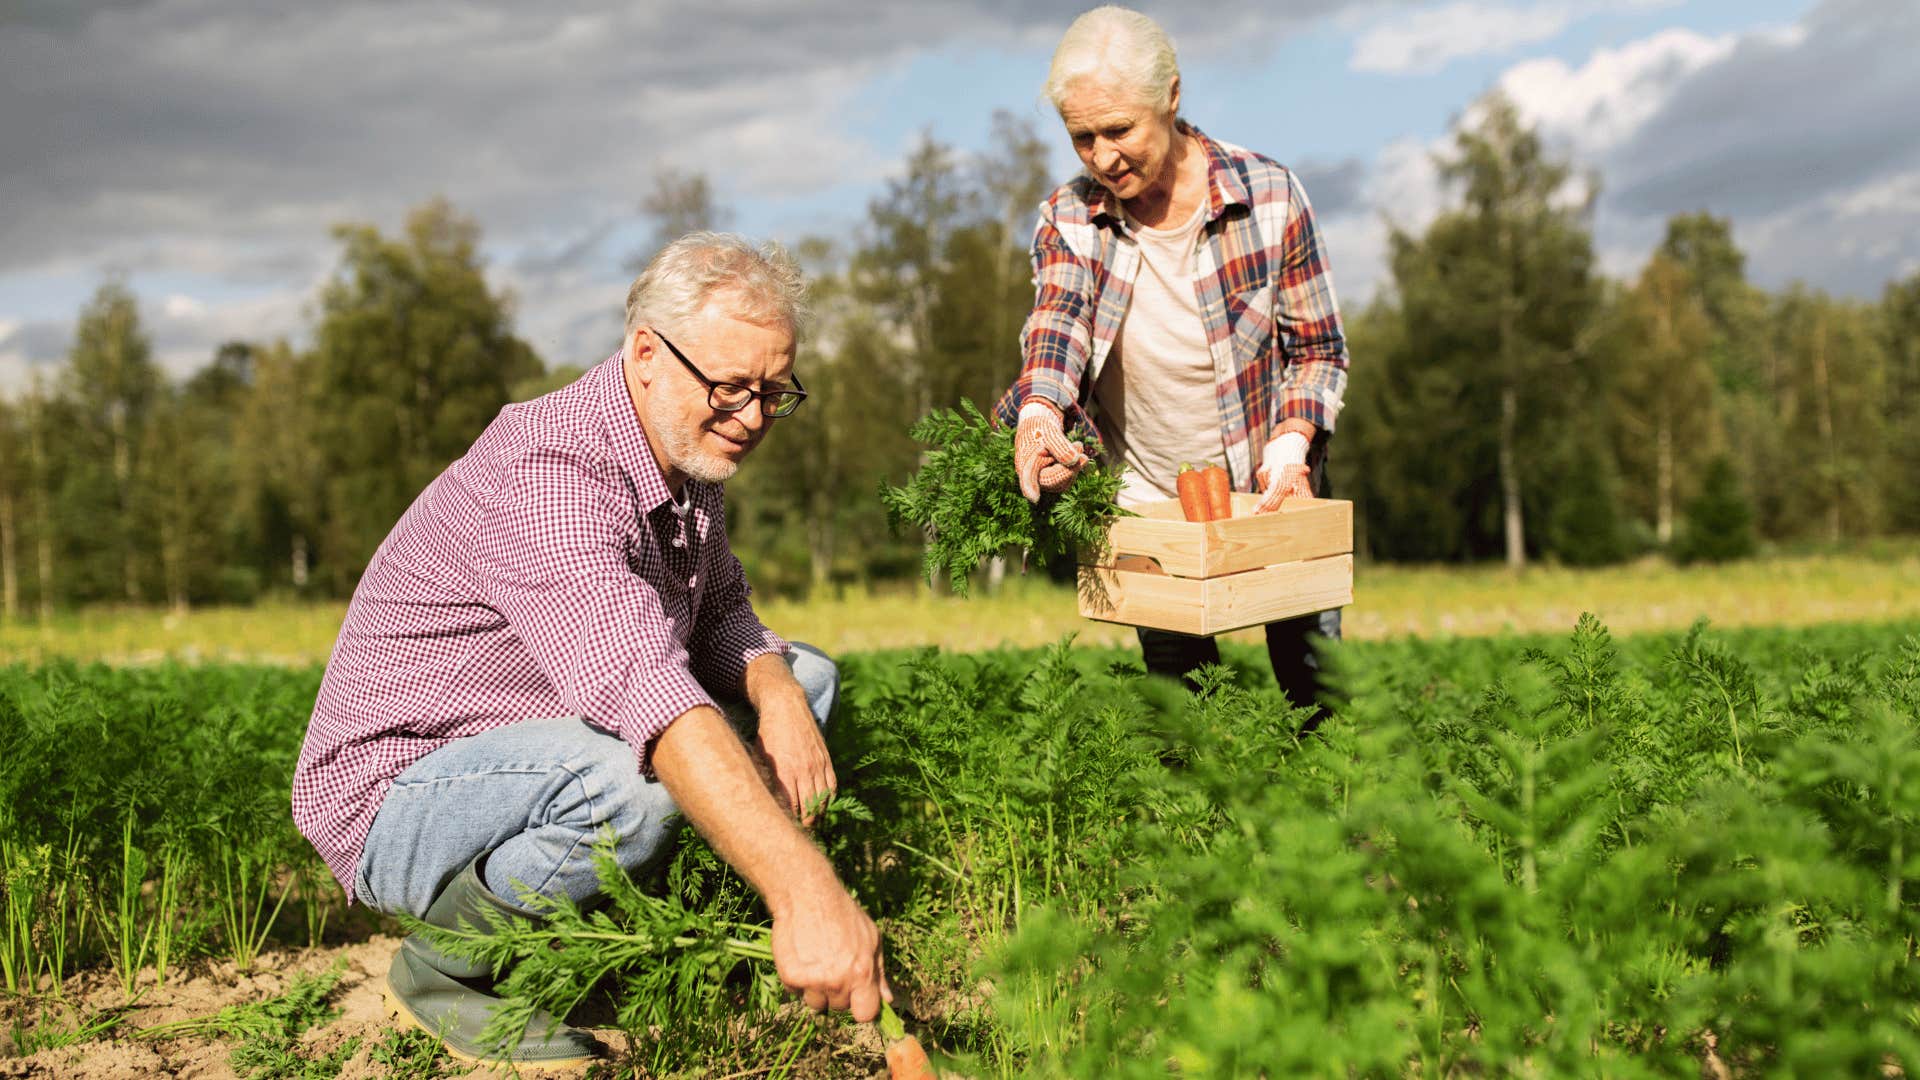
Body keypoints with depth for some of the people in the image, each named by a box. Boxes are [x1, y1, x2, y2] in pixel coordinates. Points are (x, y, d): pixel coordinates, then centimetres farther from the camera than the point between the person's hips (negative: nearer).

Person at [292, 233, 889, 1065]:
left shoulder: (686, 454, 2)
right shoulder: (548, 471, -30)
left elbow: (723, 620, 10)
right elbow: (638, 686, -44)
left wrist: (777, 695, -16)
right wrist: (803, 888, -53)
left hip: (550, 756, 9)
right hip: (397, 794, -9)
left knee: (806, 677, 7)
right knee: (630, 777, -38)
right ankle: (442, 968, -9)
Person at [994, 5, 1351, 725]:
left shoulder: (1269, 195, -12)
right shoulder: (1068, 219, -7)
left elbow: (1319, 349, -5)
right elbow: (1057, 318, -25)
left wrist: (1292, 439, -23)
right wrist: (1039, 413, -46)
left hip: (1268, 500, -1)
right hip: (1146, 506, 1)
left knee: (1319, 697, 7)